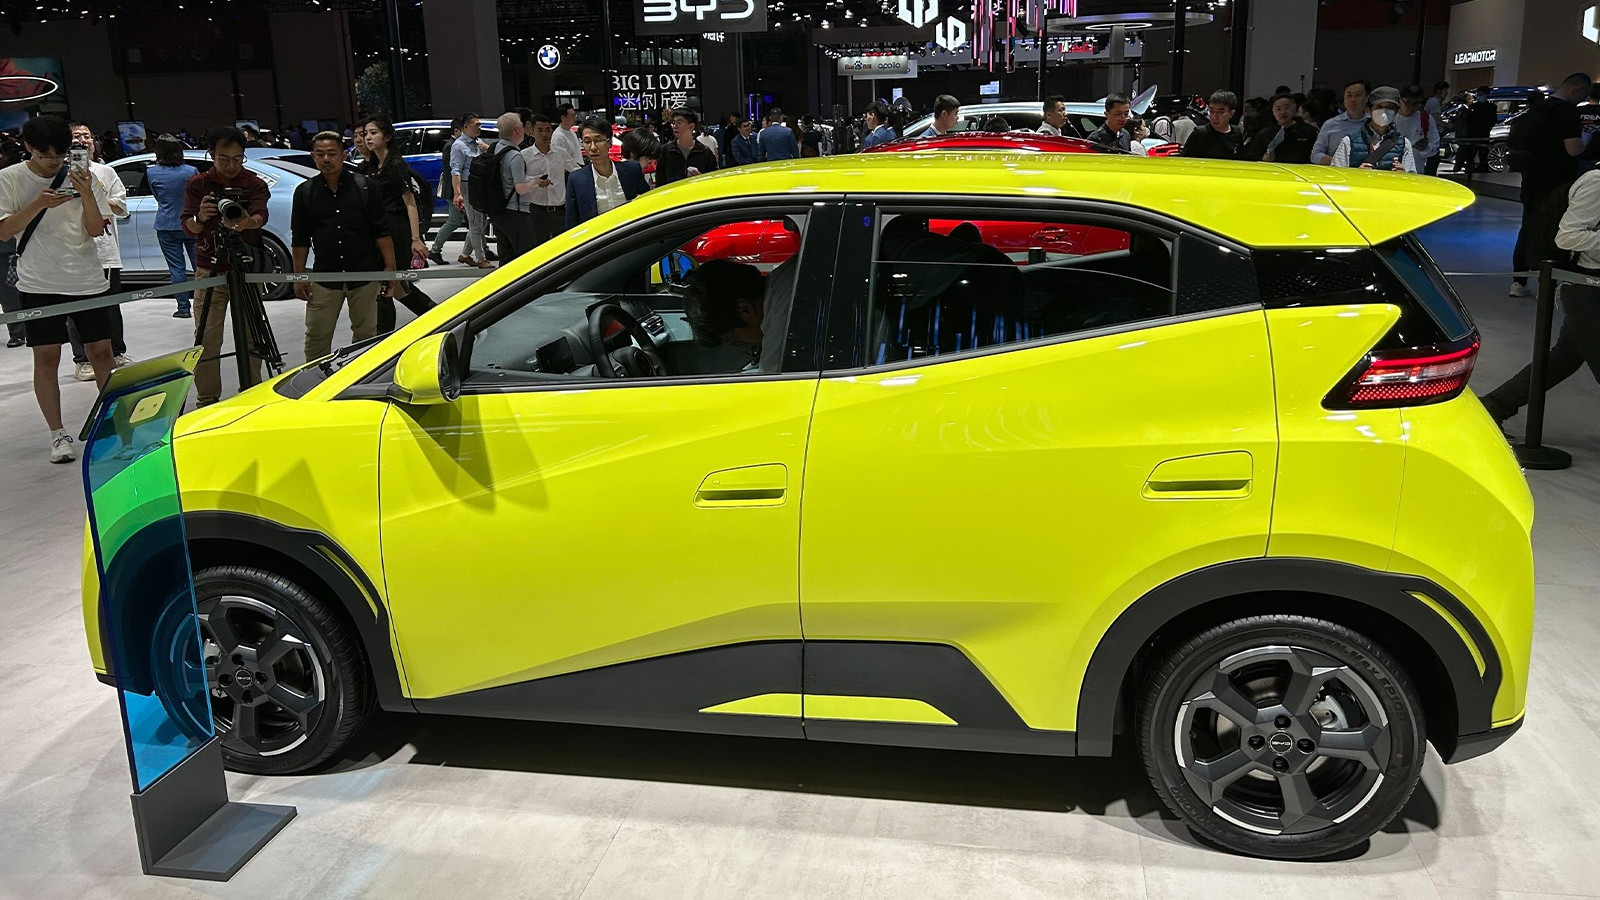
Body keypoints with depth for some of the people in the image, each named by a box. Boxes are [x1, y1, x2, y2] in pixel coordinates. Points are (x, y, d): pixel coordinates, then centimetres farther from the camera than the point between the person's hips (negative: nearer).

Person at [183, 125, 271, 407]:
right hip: (209, 270, 0)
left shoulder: (255, 184, 1)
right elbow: (187, 225, -6)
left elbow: (261, 217, -18)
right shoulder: (197, 184, 4)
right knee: (207, 339, -2)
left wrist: (246, 222, -42)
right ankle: (207, 400, 5)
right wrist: (200, 218, -31)